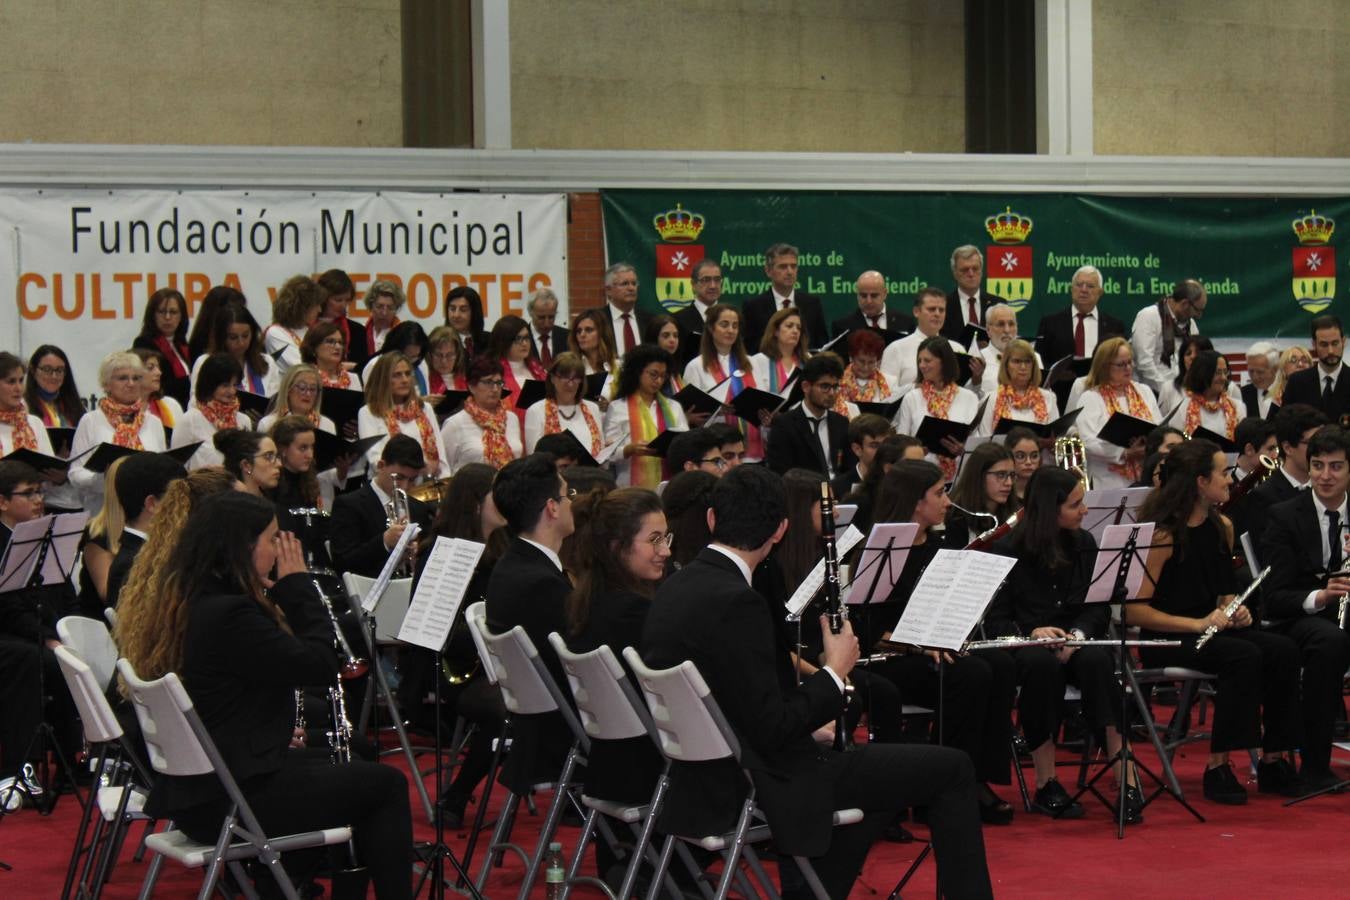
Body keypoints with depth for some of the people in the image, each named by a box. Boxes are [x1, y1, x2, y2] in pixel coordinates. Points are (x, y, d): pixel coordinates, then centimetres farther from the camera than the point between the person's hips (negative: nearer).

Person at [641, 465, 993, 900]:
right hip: (765, 788, -9)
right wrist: (834, 672, -9)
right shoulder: (735, 602, -24)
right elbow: (772, 729, -22)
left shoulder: (674, 590, 4)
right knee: (951, 768, 1)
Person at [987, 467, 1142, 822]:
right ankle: (1046, 785, -30)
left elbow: (1099, 606, 6)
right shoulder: (1007, 550, -2)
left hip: (1077, 643, 3)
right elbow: (994, 620, -5)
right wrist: (1031, 632, -26)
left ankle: (1126, 778, -38)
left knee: (1096, 659, -34)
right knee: (1041, 663, -38)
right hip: (1023, 644, -3)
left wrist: (1078, 634, -15)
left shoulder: (1084, 544, 11)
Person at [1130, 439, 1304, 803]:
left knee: (1284, 651, -18)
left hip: (1211, 631, 7)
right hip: (1165, 639, -7)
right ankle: (1218, 768, -24)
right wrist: (1198, 624, -24)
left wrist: (1236, 611, -1)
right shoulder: (1162, 534, -15)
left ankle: (1273, 760, -10)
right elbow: (1134, 611, -19)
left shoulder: (1221, 527, 8)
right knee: (1244, 657, -32)